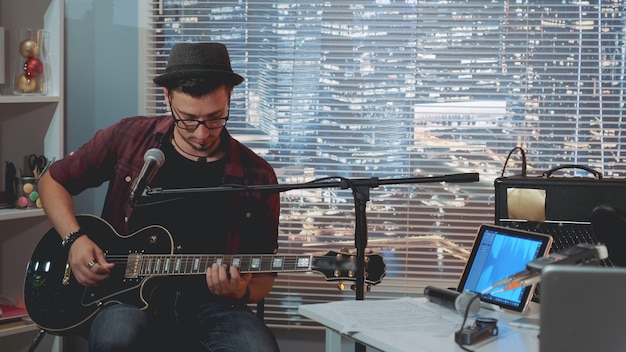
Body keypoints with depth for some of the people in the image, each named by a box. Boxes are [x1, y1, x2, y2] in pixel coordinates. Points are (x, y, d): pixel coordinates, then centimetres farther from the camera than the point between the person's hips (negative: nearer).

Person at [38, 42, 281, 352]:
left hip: (207, 301, 1)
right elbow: (53, 181, 15)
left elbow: (263, 276, 8)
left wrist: (241, 292, -16)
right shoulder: (129, 138, 2)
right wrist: (75, 240, -2)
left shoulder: (258, 177, 0)